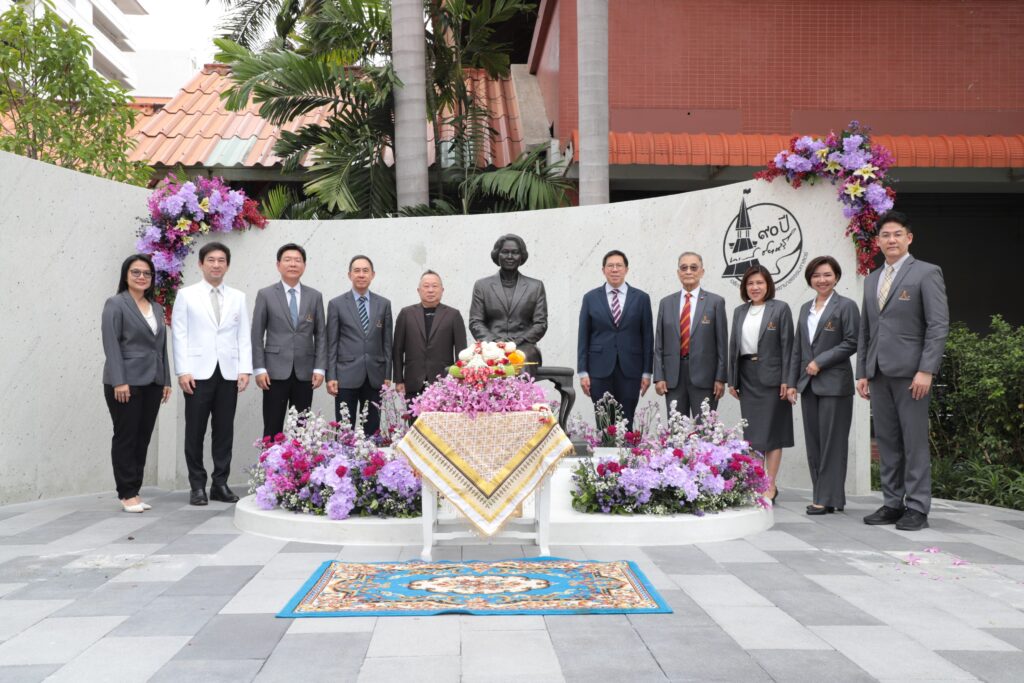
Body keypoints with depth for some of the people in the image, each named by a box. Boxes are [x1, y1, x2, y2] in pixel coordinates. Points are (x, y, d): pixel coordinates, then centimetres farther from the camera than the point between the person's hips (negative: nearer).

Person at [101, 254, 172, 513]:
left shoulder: (156, 308, 16)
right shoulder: (116, 304, -2)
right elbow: (111, 344, -10)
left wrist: (166, 380, 10)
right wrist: (119, 381, -18)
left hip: (152, 382, 6)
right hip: (126, 382, -6)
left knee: (143, 438, 7)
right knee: (126, 438, 0)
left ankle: (134, 491, 13)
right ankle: (127, 494, 5)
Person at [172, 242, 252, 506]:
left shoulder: (238, 297, 12)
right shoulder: (186, 295, 5)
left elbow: (244, 336, 8)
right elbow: (179, 334, 0)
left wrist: (245, 369, -2)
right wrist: (183, 371, -8)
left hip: (229, 373, 2)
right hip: (198, 373, -2)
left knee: (224, 431, 4)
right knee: (195, 431, 2)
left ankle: (220, 484, 13)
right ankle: (197, 486, 10)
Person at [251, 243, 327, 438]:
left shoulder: (315, 296, 9)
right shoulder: (266, 295, 3)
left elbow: (321, 335, 8)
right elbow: (257, 335, 1)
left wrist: (320, 368, -1)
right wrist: (259, 369, -7)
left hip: (305, 373, 2)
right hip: (276, 372, -2)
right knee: (273, 429, 0)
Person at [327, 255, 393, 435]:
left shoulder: (384, 304, 8)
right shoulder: (336, 304, 2)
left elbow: (387, 342, 9)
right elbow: (331, 344, 1)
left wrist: (388, 375, 4)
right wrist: (330, 376, -5)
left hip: (375, 376, 2)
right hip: (346, 376, -2)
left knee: (372, 431, 6)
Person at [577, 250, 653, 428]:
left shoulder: (641, 298, 5)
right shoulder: (590, 298, 6)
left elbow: (647, 336, 5)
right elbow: (583, 337, 5)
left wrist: (647, 372, 1)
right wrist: (582, 372, -1)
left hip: (630, 369, 0)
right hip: (600, 369, 0)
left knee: (626, 423, 1)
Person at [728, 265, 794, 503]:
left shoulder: (780, 309, -1)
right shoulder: (740, 311, 13)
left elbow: (787, 345, -6)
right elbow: (733, 345, 13)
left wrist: (786, 380, -11)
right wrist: (732, 379, 9)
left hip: (771, 376, -5)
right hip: (747, 376, 5)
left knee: (771, 431, -1)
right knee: (751, 432, 6)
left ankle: (770, 486, 3)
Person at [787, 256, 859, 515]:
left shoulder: (846, 306, -3)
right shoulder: (805, 308, 16)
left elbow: (852, 342, -10)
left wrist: (820, 361, -13)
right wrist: (792, 382, 11)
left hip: (834, 384, -6)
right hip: (808, 384, 6)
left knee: (831, 442, -3)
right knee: (813, 442, 7)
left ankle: (828, 497, 2)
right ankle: (820, 494, 14)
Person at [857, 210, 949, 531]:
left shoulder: (926, 273, -1)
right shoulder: (872, 280, 18)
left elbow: (939, 325, -8)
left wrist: (926, 371, -16)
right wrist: (861, 372, 12)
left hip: (910, 371, -6)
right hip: (879, 372, 6)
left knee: (915, 441, -2)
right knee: (886, 441, 8)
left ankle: (917, 508, 5)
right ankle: (892, 503, 15)